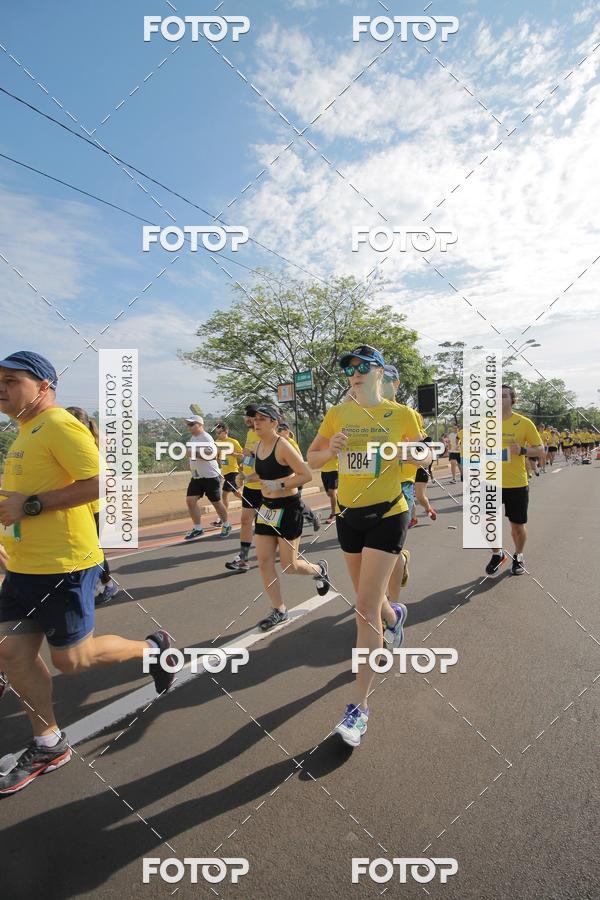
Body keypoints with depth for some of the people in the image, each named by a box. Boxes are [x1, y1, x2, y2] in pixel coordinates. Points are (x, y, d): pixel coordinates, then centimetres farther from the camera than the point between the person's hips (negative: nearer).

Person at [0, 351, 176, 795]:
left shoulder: (60, 426, -15)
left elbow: (99, 483, -25)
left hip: (63, 565, -9)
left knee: (72, 658, 2)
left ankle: (153, 648, 26)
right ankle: (48, 745, 30)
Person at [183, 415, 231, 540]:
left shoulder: (206, 438, -16)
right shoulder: (192, 438, 13)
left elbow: (213, 455, -27)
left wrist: (195, 454, -30)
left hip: (210, 476, -8)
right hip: (196, 477, 8)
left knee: (216, 502, 3)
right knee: (190, 500, -3)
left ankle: (226, 525, 23)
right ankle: (197, 529, 7)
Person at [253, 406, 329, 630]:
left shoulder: (283, 446, -17)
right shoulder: (258, 446, 5)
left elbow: (307, 475, -20)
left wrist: (280, 485, -23)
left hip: (288, 508, -7)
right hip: (267, 507, 7)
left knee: (289, 566, 2)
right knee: (264, 562, 3)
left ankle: (319, 569, 36)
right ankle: (279, 611, 19)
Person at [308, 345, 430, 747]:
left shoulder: (402, 414, -5)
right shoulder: (338, 414, 2)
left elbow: (425, 457, 7)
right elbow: (311, 459, 7)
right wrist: (330, 450, -15)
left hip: (387, 515, -4)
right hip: (348, 515, 4)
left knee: (366, 607, -9)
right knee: (368, 598, 20)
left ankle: (359, 707, 4)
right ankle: (394, 614, 58)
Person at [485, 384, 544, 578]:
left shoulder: (524, 423, -5)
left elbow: (540, 451, -3)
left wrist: (522, 450, -21)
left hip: (517, 483, -2)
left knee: (517, 525, 10)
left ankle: (518, 556, 37)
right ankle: (498, 554, 23)